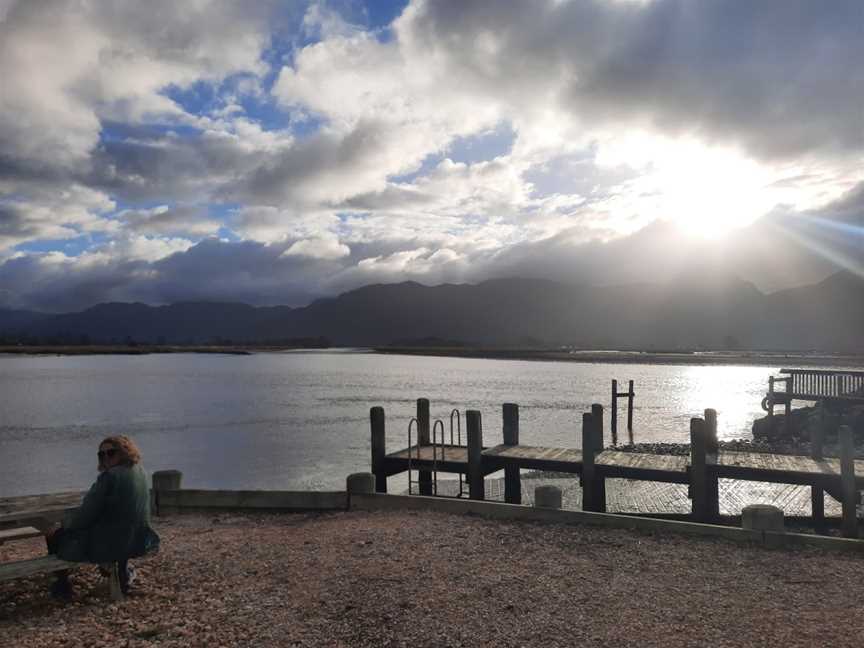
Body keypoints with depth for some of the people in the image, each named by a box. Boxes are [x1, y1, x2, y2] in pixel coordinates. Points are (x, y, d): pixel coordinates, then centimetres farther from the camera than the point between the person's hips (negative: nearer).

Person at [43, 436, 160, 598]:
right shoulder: (140, 473, 4)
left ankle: (62, 585, 23)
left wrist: (62, 526, 2)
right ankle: (123, 574, 44)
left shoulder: (110, 476, -19)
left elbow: (86, 513, -14)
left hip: (108, 545, -7)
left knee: (54, 535, 13)